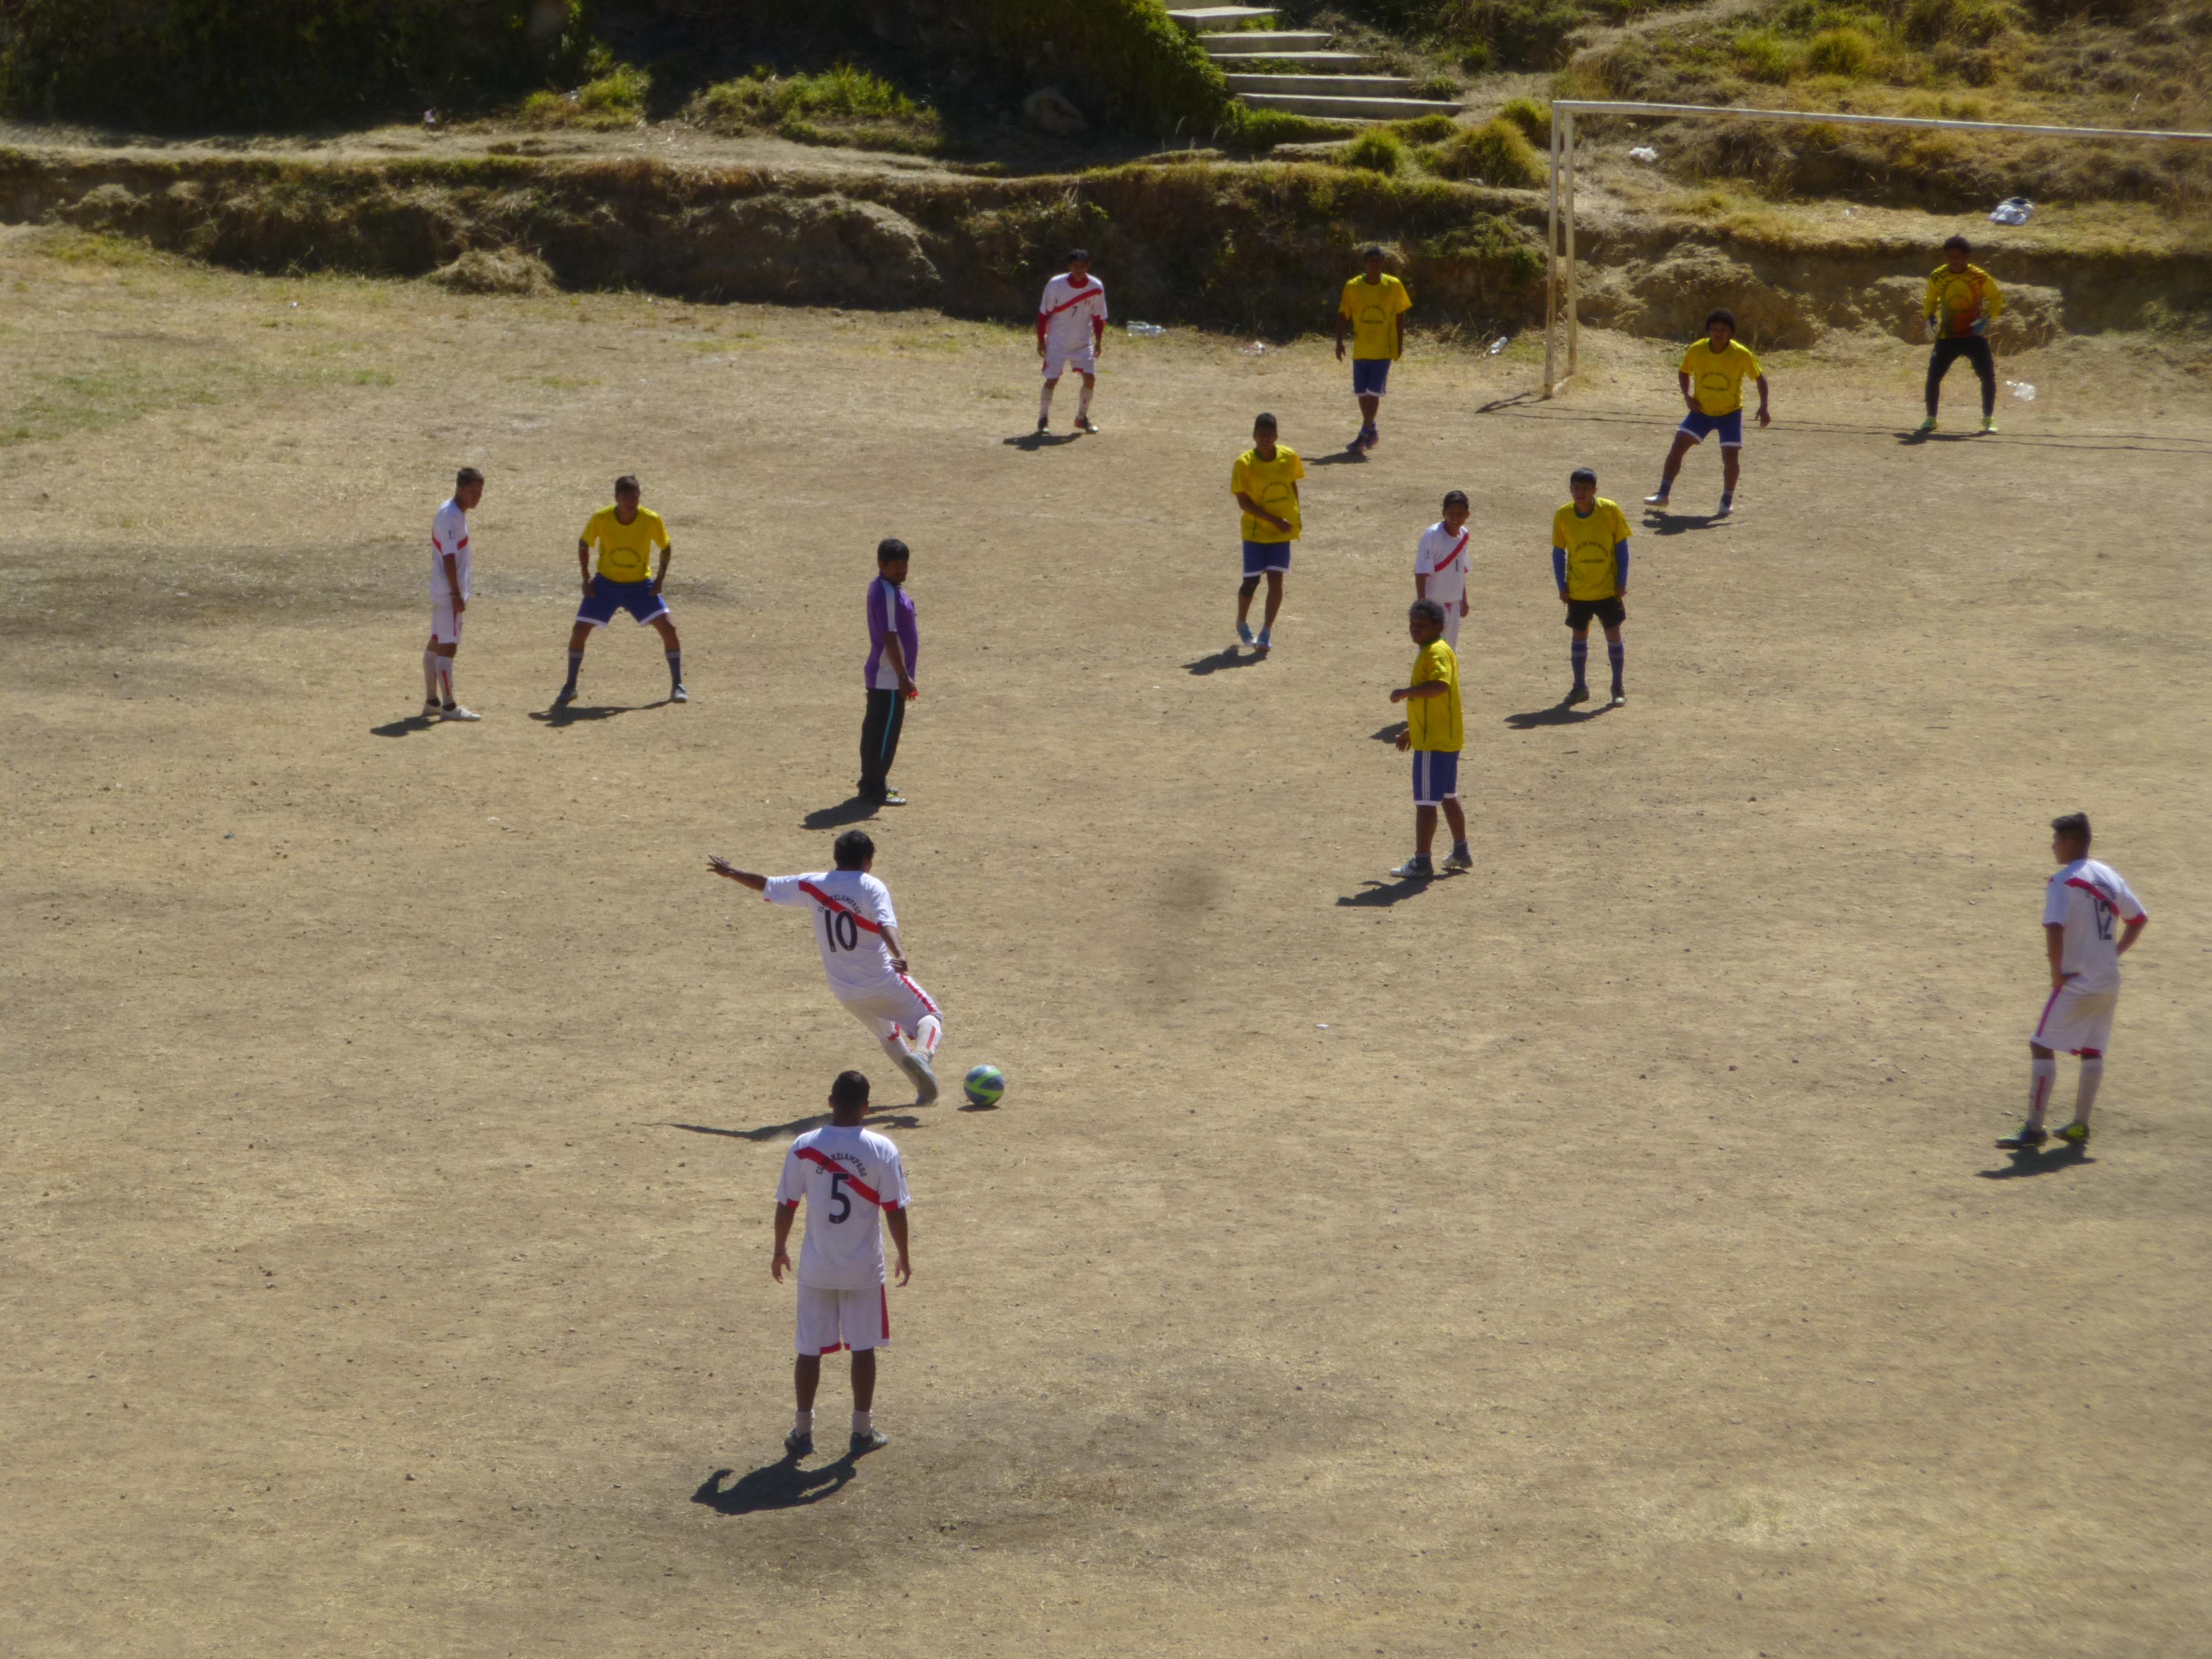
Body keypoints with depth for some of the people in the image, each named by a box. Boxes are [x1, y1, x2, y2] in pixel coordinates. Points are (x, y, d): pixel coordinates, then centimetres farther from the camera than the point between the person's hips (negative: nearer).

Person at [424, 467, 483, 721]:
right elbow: (449, 559, -22)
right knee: (448, 647, -9)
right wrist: (457, 595, -22)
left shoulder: (447, 512, 14)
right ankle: (449, 707, -9)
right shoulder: (452, 517, -17)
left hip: (441, 592, 10)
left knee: (436, 644, 13)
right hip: (450, 593, -10)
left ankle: (432, 702, 20)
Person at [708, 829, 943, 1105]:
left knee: (888, 1034, 27)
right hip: (883, 983, -5)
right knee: (931, 1017, 7)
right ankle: (922, 1054, -25)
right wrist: (899, 954, -45)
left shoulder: (814, 885, 2)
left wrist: (731, 872, 29)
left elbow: (765, 884, 13)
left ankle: (924, 1086, 19)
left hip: (845, 992, 5)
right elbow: (886, 925, -29)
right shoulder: (871, 887, -10)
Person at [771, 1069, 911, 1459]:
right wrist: (904, 1255, 7)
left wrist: (780, 1250, 13)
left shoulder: (804, 1147, -8)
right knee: (863, 1348, 11)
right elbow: (895, 1210, -8)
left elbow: (786, 1205, -2)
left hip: (816, 1267, 1)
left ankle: (802, 1432, 15)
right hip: (864, 1268, -1)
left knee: (810, 1350, 10)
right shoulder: (882, 1150, -10)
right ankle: (862, 1431, 17)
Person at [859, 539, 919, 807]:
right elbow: (890, 639, -24)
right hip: (890, 677, -10)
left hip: (879, 674, 10)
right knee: (886, 733, -5)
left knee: (874, 729, 17)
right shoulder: (888, 594, -21)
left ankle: (871, 782, 27)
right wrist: (904, 678, -24)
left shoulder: (883, 588, 11)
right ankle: (875, 789, 0)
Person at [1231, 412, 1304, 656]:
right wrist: (1274, 520, -20)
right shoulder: (1244, 464, -15)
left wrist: (1295, 517, 12)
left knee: (1276, 579, -4)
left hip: (1283, 530, 2)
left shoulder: (1289, 457, -4)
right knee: (1251, 581, 2)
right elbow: (1243, 501, -15)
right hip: (1255, 530, -2)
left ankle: (1267, 632, 2)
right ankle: (1242, 623, 29)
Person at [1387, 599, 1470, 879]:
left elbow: (1440, 685, -36)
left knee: (1425, 802, -6)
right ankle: (1461, 853, 29)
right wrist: (1411, 731, 29)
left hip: (1433, 742, -11)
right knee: (1449, 797, 20)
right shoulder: (1430, 651, 16)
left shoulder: (1436, 653, -17)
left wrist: (1406, 692, -29)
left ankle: (1422, 862, -4)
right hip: (1449, 739, 11)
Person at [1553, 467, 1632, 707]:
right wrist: (1562, 587, -1)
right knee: (1579, 636, 8)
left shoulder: (1610, 511, -11)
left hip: (1608, 589, -2)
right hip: (1577, 591, 2)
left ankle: (1618, 689, 10)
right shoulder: (1563, 516, -7)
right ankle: (1580, 687, 19)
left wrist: (1622, 582, -6)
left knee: (1613, 635, 0)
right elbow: (1558, 552, 2)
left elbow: (1621, 546, -3)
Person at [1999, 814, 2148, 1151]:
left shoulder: (2063, 882, -14)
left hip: (2076, 981, -7)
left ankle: (2034, 1128, -8)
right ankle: (2080, 1126, 19)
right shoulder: (2110, 877, 10)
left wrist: (2056, 971, -15)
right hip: (2109, 981, 7)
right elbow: (2138, 919, 18)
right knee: (2093, 1052, 15)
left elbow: (2054, 930, -26)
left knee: (2042, 1047, -3)